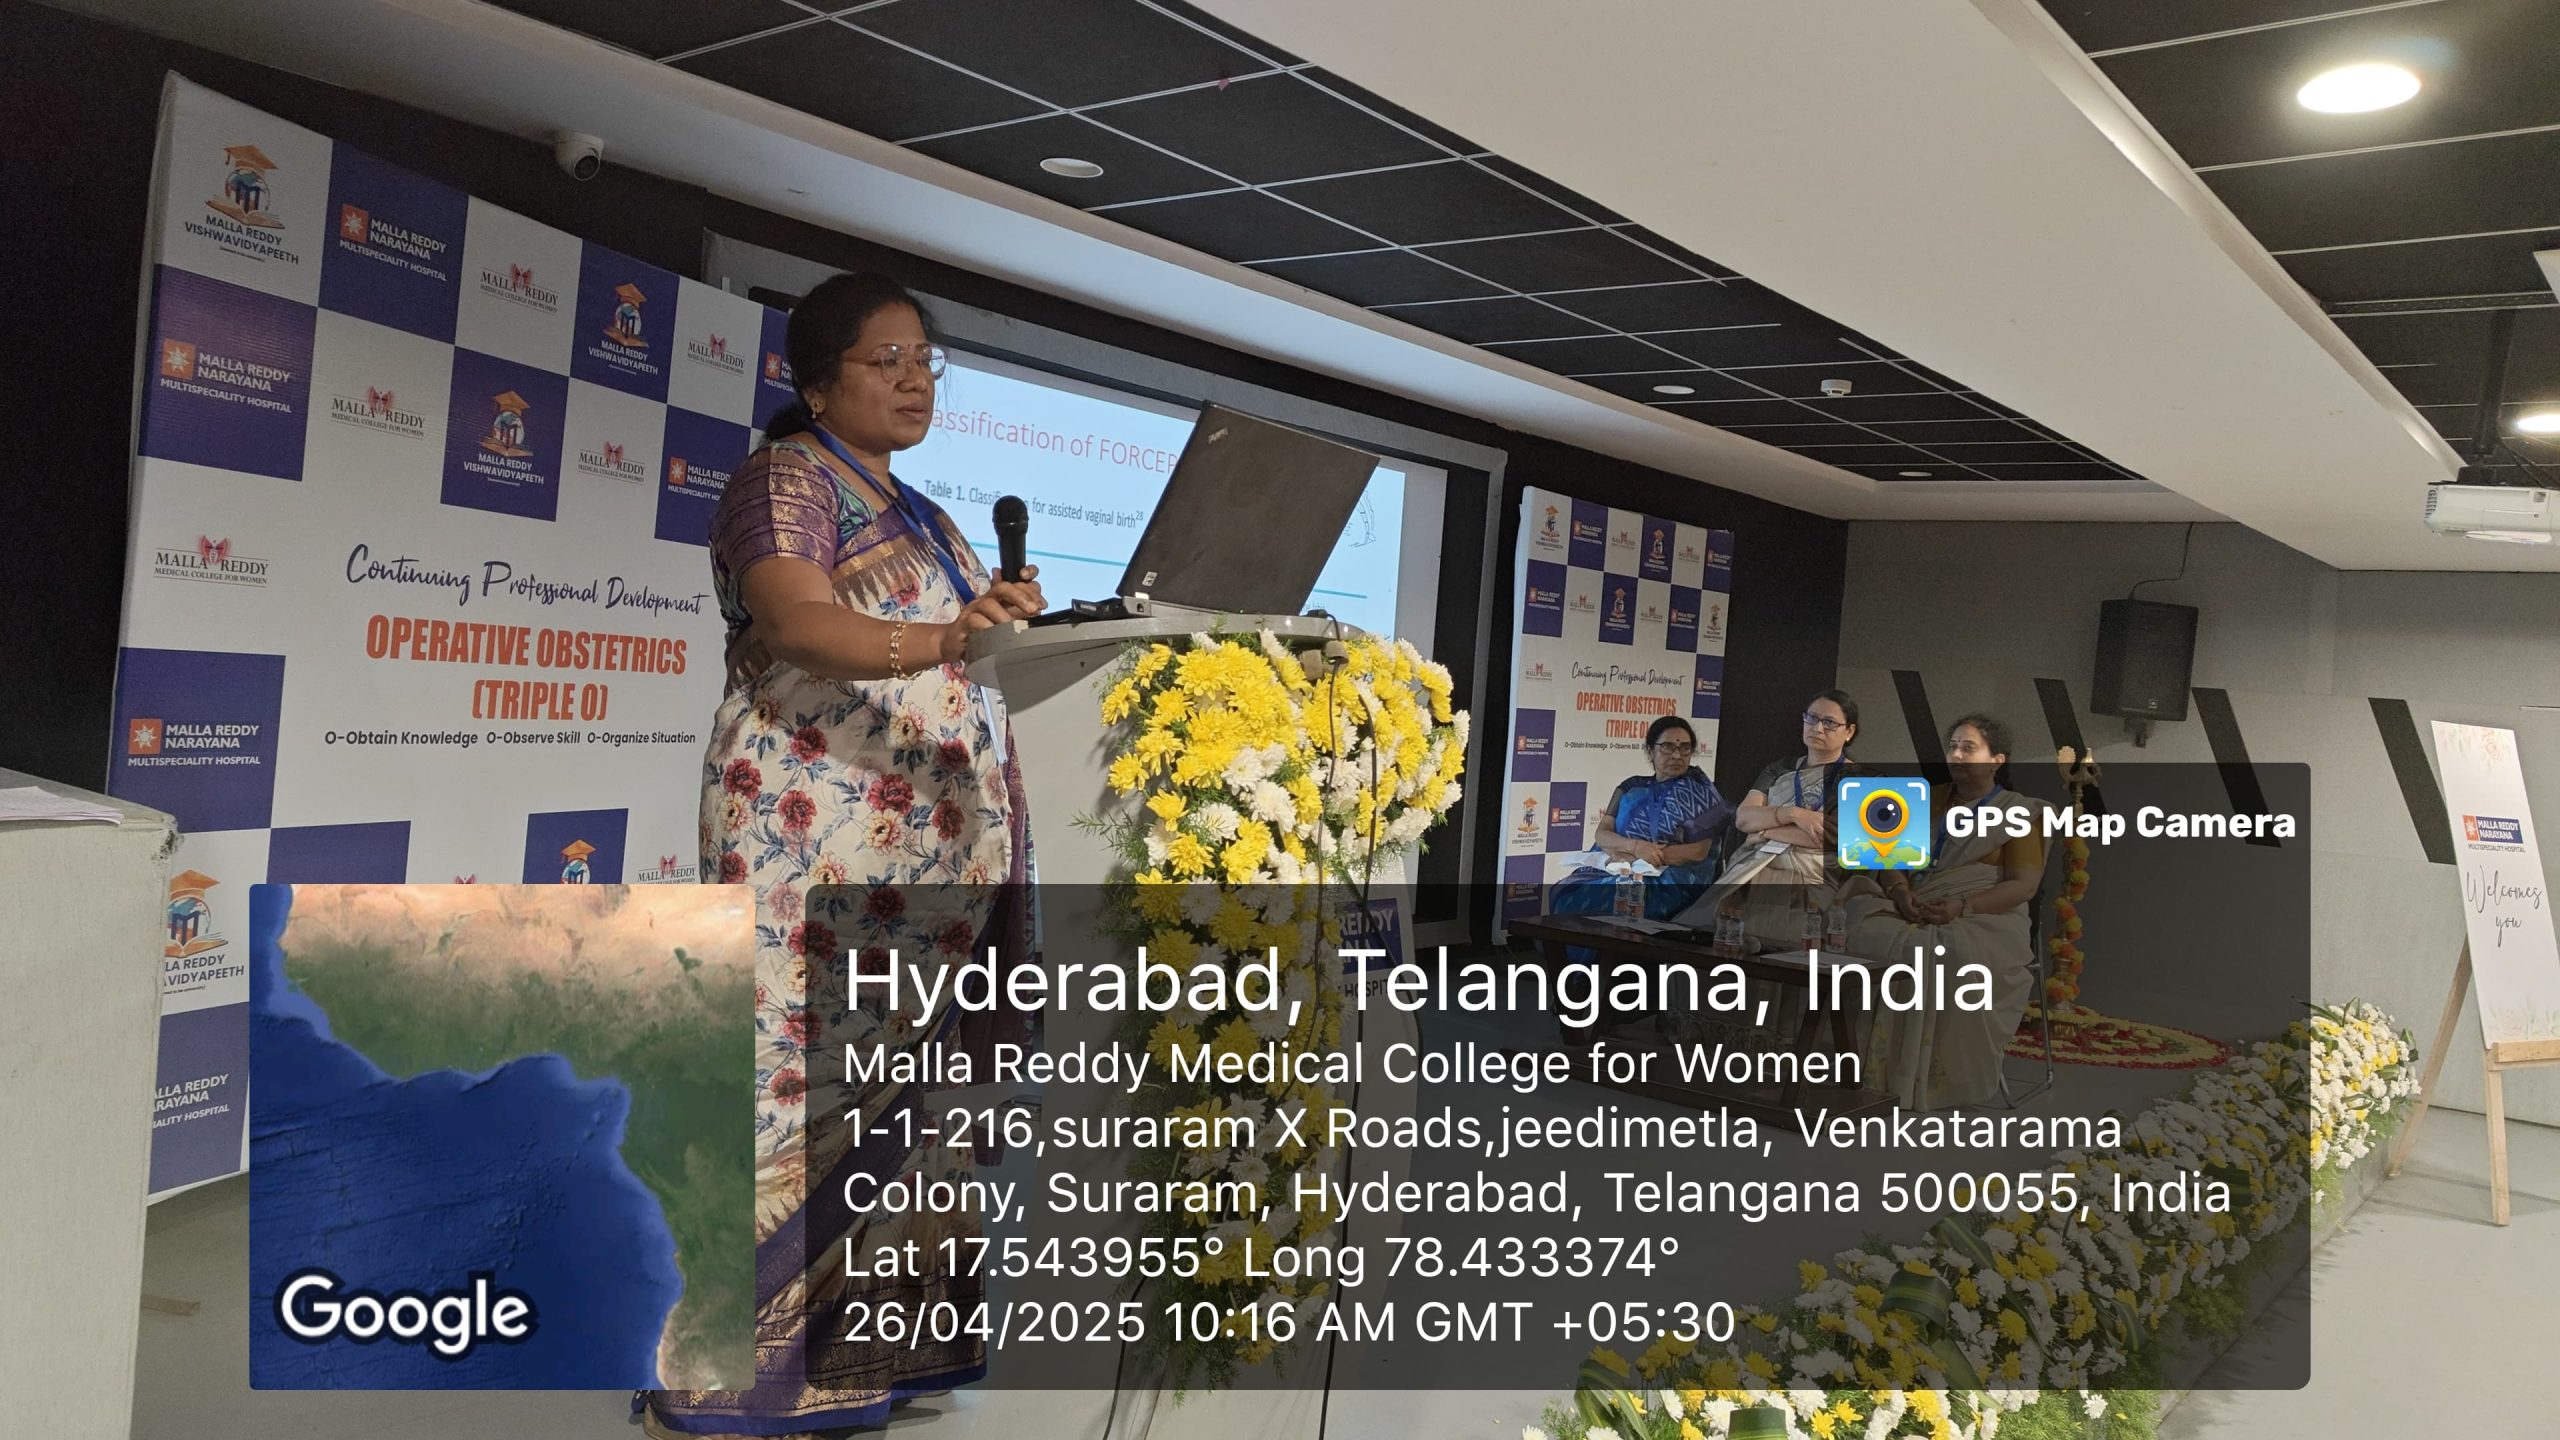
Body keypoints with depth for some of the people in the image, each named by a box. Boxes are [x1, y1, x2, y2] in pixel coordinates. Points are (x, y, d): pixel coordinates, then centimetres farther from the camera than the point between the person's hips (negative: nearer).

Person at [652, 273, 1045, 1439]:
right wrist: (942, 641, -39)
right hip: (818, 839, -8)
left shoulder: (917, 515, 21)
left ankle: (872, 1343, 18)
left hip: (939, 843, 8)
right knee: (802, 1082, -8)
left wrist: (1004, 620, 10)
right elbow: (798, 625, -22)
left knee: (908, 1088, 8)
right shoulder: (783, 481, -4)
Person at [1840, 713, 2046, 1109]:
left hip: (1983, 918, -4)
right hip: (1914, 911, 4)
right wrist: (1899, 891, -9)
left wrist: (1962, 906, -19)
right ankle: (1882, 1072, -26)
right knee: (1869, 935, -30)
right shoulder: (1929, 800, 23)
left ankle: (1942, 1080, -26)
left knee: (1951, 956, -38)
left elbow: (2025, 885, -3)